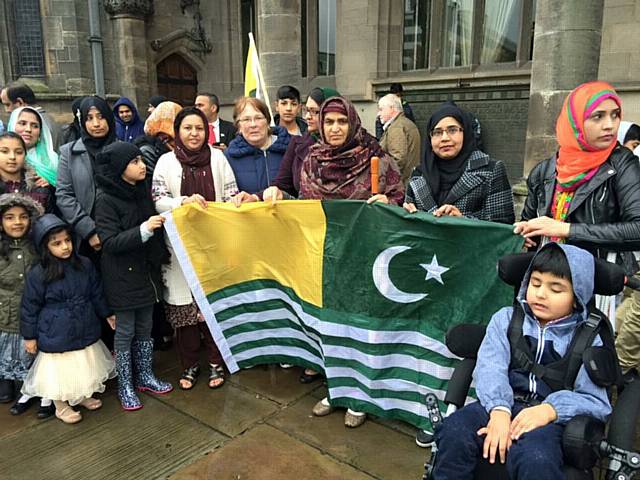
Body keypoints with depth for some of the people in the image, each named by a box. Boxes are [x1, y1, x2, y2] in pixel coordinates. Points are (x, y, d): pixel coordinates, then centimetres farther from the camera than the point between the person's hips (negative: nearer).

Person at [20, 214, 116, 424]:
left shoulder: (84, 265, -5)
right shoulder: (37, 274, -17)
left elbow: (96, 293, 7)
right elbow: (29, 307, -8)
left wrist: (107, 313, 15)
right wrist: (29, 336, -3)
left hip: (85, 331, 4)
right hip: (56, 335, -4)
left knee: (84, 366, 21)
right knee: (59, 371, 12)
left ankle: (82, 395, 46)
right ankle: (61, 406, 35)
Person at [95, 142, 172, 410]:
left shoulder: (142, 190, 4)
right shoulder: (105, 199, -15)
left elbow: (154, 227, 18)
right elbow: (110, 242, -19)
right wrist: (144, 230, -30)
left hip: (147, 271, 6)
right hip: (122, 276, -6)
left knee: (145, 328, 16)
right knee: (125, 331, 6)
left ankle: (145, 376, 32)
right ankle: (125, 386, 22)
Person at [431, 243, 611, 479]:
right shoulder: (506, 319, 10)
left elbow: (597, 402, 3)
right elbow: (491, 367, -5)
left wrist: (551, 409, -17)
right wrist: (499, 409, -24)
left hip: (550, 417, -1)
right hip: (503, 405, 1)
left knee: (535, 460, -35)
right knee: (454, 432, -28)